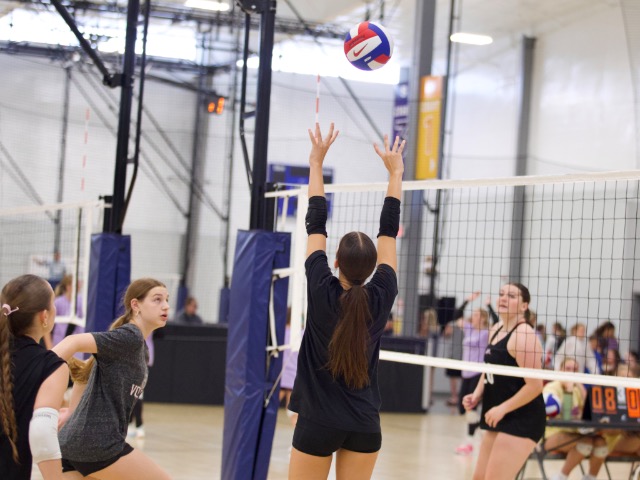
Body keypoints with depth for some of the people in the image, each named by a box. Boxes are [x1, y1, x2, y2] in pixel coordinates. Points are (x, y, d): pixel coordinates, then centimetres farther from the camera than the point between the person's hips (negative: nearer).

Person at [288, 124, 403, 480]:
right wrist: (395, 173, 12)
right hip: (365, 425, 2)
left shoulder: (322, 293, -10)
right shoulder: (381, 298, -5)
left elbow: (316, 225, -2)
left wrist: (317, 162, 5)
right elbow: (389, 231, 4)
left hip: (318, 422, -2)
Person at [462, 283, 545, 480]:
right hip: (499, 419, 10)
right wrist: (476, 396, 6)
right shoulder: (495, 331, 10)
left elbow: (535, 385, -23)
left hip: (521, 421, -9)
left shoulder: (524, 336, -18)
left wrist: (502, 408, -18)